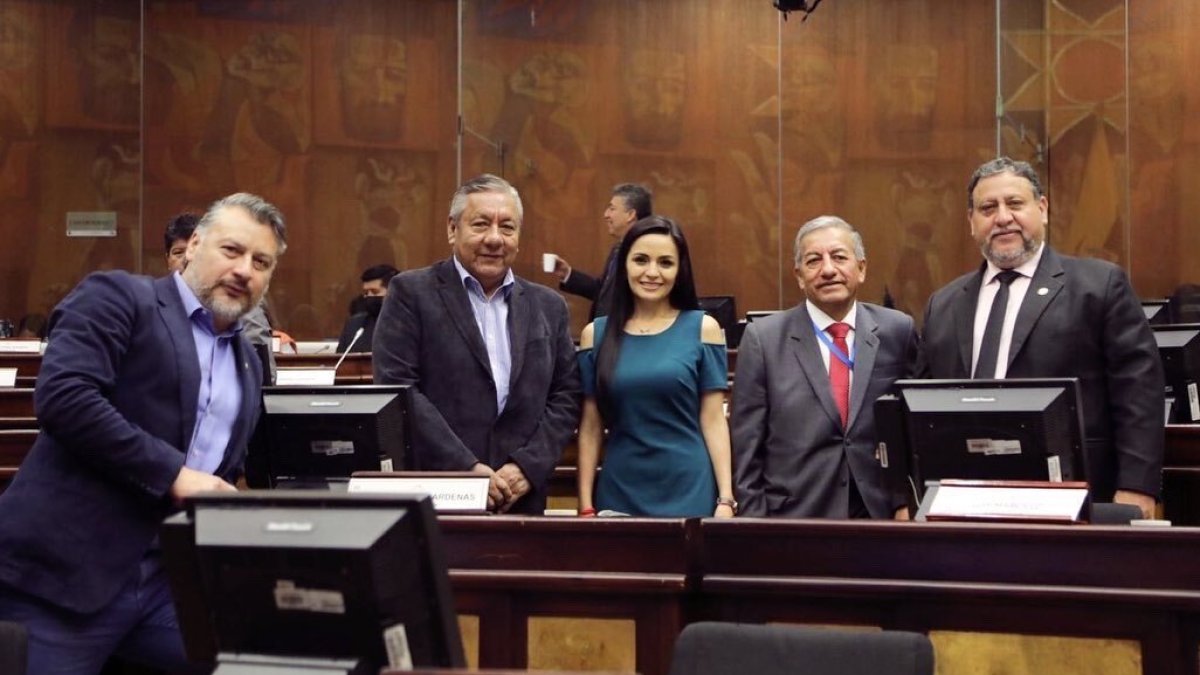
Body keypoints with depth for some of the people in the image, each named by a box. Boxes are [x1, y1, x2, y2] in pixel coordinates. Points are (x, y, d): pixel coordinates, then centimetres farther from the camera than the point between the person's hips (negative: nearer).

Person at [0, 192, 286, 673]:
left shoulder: (248, 364, 19)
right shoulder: (118, 296, -2)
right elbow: (62, 395, -17)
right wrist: (174, 473, -18)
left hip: (172, 582, 6)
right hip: (65, 570, -6)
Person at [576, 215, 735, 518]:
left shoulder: (702, 328, 0)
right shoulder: (596, 334, 4)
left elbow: (713, 420, -1)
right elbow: (591, 428, 5)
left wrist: (726, 499, -6)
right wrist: (586, 505, 1)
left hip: (689, 491, -1)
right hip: (620, 493, 1)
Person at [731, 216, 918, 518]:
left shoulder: (897, 331, 1)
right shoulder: (763, 338, -4)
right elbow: (746, 447, -3)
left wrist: (906, 503, 2)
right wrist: (755, 524, -6)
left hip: (880, 515, 2)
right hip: (793, 517, -2)